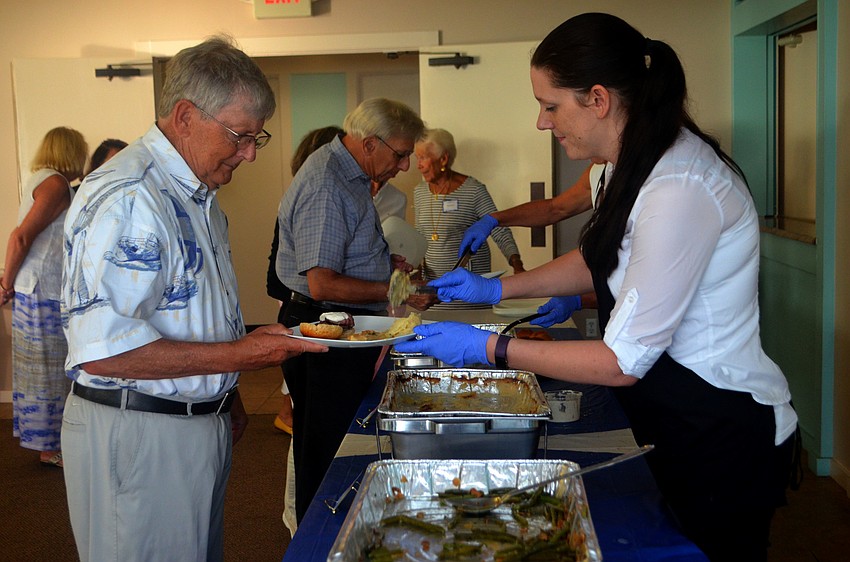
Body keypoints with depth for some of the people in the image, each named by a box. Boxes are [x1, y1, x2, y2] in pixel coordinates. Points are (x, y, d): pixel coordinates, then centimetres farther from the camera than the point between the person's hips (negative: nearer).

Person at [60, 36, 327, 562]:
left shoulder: (196, 192, 11)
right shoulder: (127, 198, -23)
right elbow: (101, 350, -29)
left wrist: (226, 394, 17)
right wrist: (239, 355, -26)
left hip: (201, 419, 10)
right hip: (138, 435, -9)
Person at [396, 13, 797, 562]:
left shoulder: (678, 190, -30)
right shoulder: (641, 161, 1)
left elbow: (623, 362, -26)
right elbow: (601, 261, 18)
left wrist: (489, 348, -21)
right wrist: (497, 287, 10)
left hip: (721, 437, -9)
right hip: (673, 419, 9)